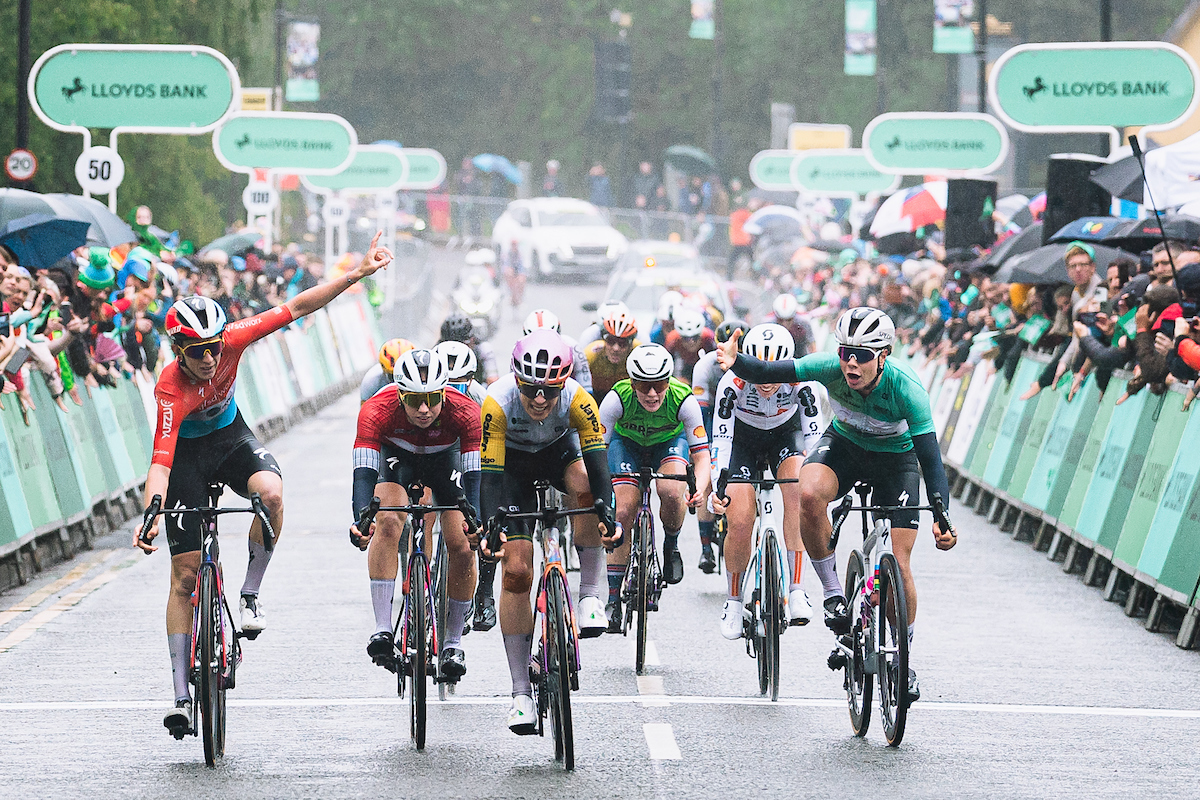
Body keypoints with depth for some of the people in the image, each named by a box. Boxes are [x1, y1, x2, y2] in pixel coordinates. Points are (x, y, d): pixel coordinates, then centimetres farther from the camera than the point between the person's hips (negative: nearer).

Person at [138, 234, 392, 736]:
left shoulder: (230, 341, -25)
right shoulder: (170, 389, -35)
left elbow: (295, 309, -20)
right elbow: (160, 464, -40)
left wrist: (356, 275, -25)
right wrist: (152, 516, -57)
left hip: (231, 437, 3)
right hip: (187, 453, -3)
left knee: (270, 492, -33)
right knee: (185, 575, -5)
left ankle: (249, 595, -12)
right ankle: (181, 696, -1)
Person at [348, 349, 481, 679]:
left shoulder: (466, 413, -36)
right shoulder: (377, 411, -37)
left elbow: (476, 475, -39)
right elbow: (364, 472, -43)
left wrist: (475, 522, -57)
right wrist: (361, 520, -60)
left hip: (446, 457, 1)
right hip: (397, 456, -1)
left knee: (461, 546, -12)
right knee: (388, 521, -28)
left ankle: (452, 642, 7)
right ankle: (382, 630, -26)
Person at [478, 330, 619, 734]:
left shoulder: (577, 399, -33)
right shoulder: (498, 402, -35)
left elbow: (597, 460, -38)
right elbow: (490, 474, -36)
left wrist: (607, 515, -54)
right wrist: (491, 527, -49)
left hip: (559, 449, 0)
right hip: (514, 462, 0)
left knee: (584, 484, -37)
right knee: (516, 570, -12)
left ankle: (591, 594, -20)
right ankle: (521, 692, -6)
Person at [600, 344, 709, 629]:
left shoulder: (683, 400, -34)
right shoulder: (618, 399, -34)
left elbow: (702, 455, -30)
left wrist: (699, 488, -49)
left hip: (669, 442, 0)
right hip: (627, 443, 0)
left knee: (672, 492, -31)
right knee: (623, 512, -18)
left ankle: (671, 546, 2)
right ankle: (612, 600, -11)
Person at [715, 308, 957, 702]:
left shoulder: (907, 389, -34)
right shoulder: (833, 367, -28)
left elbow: (931, 460, -34)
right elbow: (770, 371, -31)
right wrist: (735, 362, -54)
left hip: (895, 458, -2)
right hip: (844, 444, 2)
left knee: (898, 563, -9)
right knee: (809, 493, -33)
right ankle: (833, 593, -16)